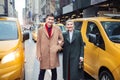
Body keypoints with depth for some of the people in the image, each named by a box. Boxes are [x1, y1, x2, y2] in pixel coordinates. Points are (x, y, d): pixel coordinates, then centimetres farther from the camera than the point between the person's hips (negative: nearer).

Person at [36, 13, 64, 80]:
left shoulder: (57, 29, 2)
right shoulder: (41, 30, 0)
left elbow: (62, 40, 11)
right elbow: (38, 43, 0)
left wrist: (58, 47, -5)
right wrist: (38, 54, -5)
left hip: (54, 54, 1)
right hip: (44, 54, -1)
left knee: (54, 72, 13)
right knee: (42, 72, 8)